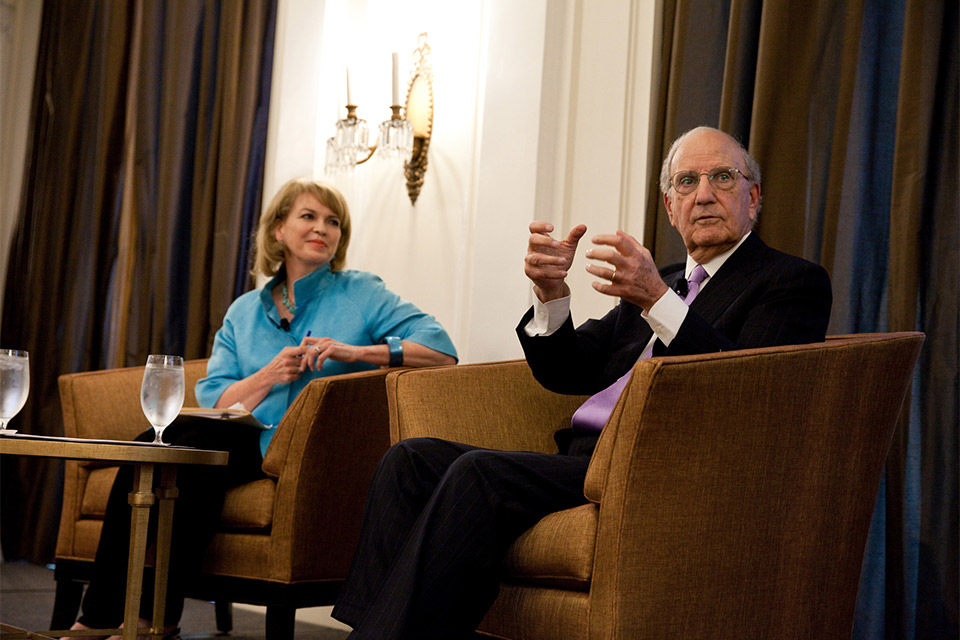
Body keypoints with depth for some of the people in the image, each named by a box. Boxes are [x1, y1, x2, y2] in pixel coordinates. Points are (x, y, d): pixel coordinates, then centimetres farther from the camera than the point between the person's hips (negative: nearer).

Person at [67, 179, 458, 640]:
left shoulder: (361, 294, 6)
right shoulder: (244, 312, 18)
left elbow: (443, 350, -7)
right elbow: (213, 400, 9)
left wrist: (356, 351, -17)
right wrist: (269, 375, -10)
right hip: (247, 440, 5)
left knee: (196, 451, -28)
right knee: (148, 449, -22)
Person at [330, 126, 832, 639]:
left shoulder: (794, 281, 6)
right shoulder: (652, 281, 27)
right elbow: (565, 374, 19)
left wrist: (657, 299, -23)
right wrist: (550, 292, 0)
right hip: (584, 459, 8)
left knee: (478, 474, -27)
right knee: (412, 458, -10)